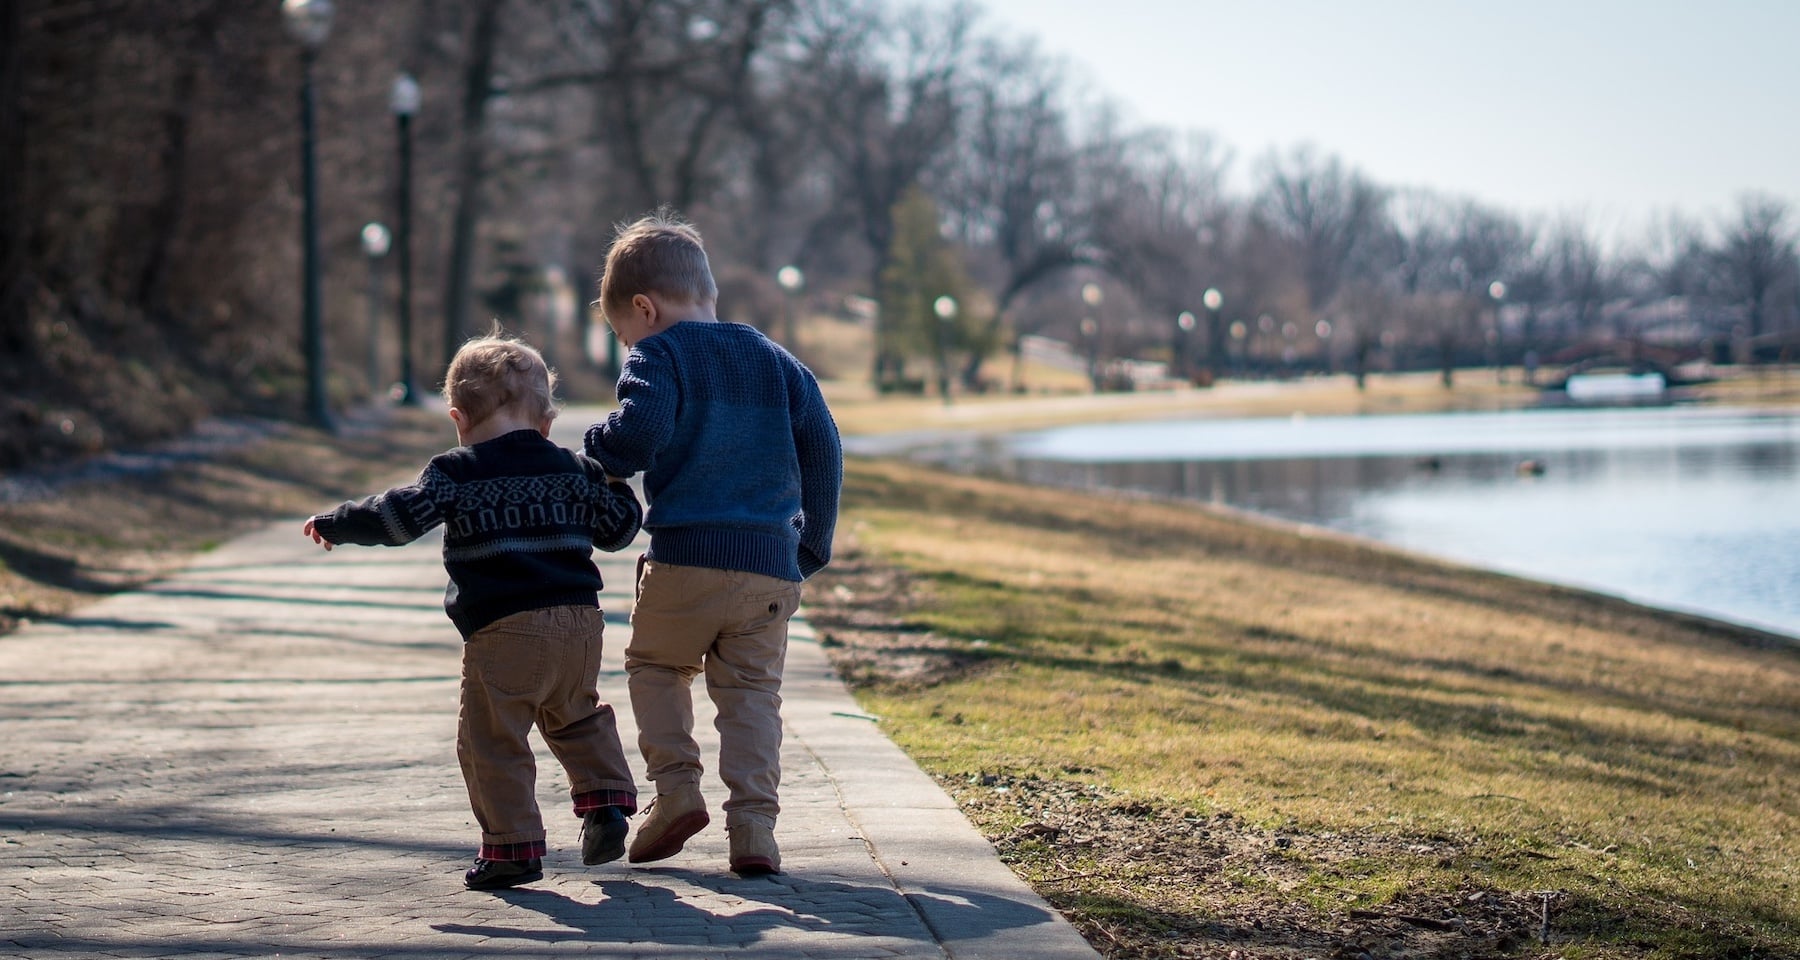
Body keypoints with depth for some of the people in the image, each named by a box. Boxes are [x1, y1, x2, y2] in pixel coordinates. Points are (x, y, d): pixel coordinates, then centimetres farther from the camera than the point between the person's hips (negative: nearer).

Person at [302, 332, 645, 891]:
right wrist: (614, 485, 39)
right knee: (577, 717, 28)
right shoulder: (573, 470, 13)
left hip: (504, 631, -6)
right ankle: (606, 799, 15)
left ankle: (513, 847, -1)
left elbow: (401, 516, -9)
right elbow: (618, 527, 20)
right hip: (580, 622, 6)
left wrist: (334, 524, 4)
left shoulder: (457, 473, -1)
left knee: (491, 741, 1)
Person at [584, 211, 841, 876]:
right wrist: (812, 546, 19)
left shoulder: (659, 356, -1)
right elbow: (823, 453, 13)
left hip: (686, 558, -4)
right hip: (773, 565, 4)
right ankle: (753, 825, -3)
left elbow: (640, 432, -19)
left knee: (654, 664, 18)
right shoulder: (779, 364, 16)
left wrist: (600, 454, 3)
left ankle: (676, 787, 3)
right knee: (752, 692, 9)